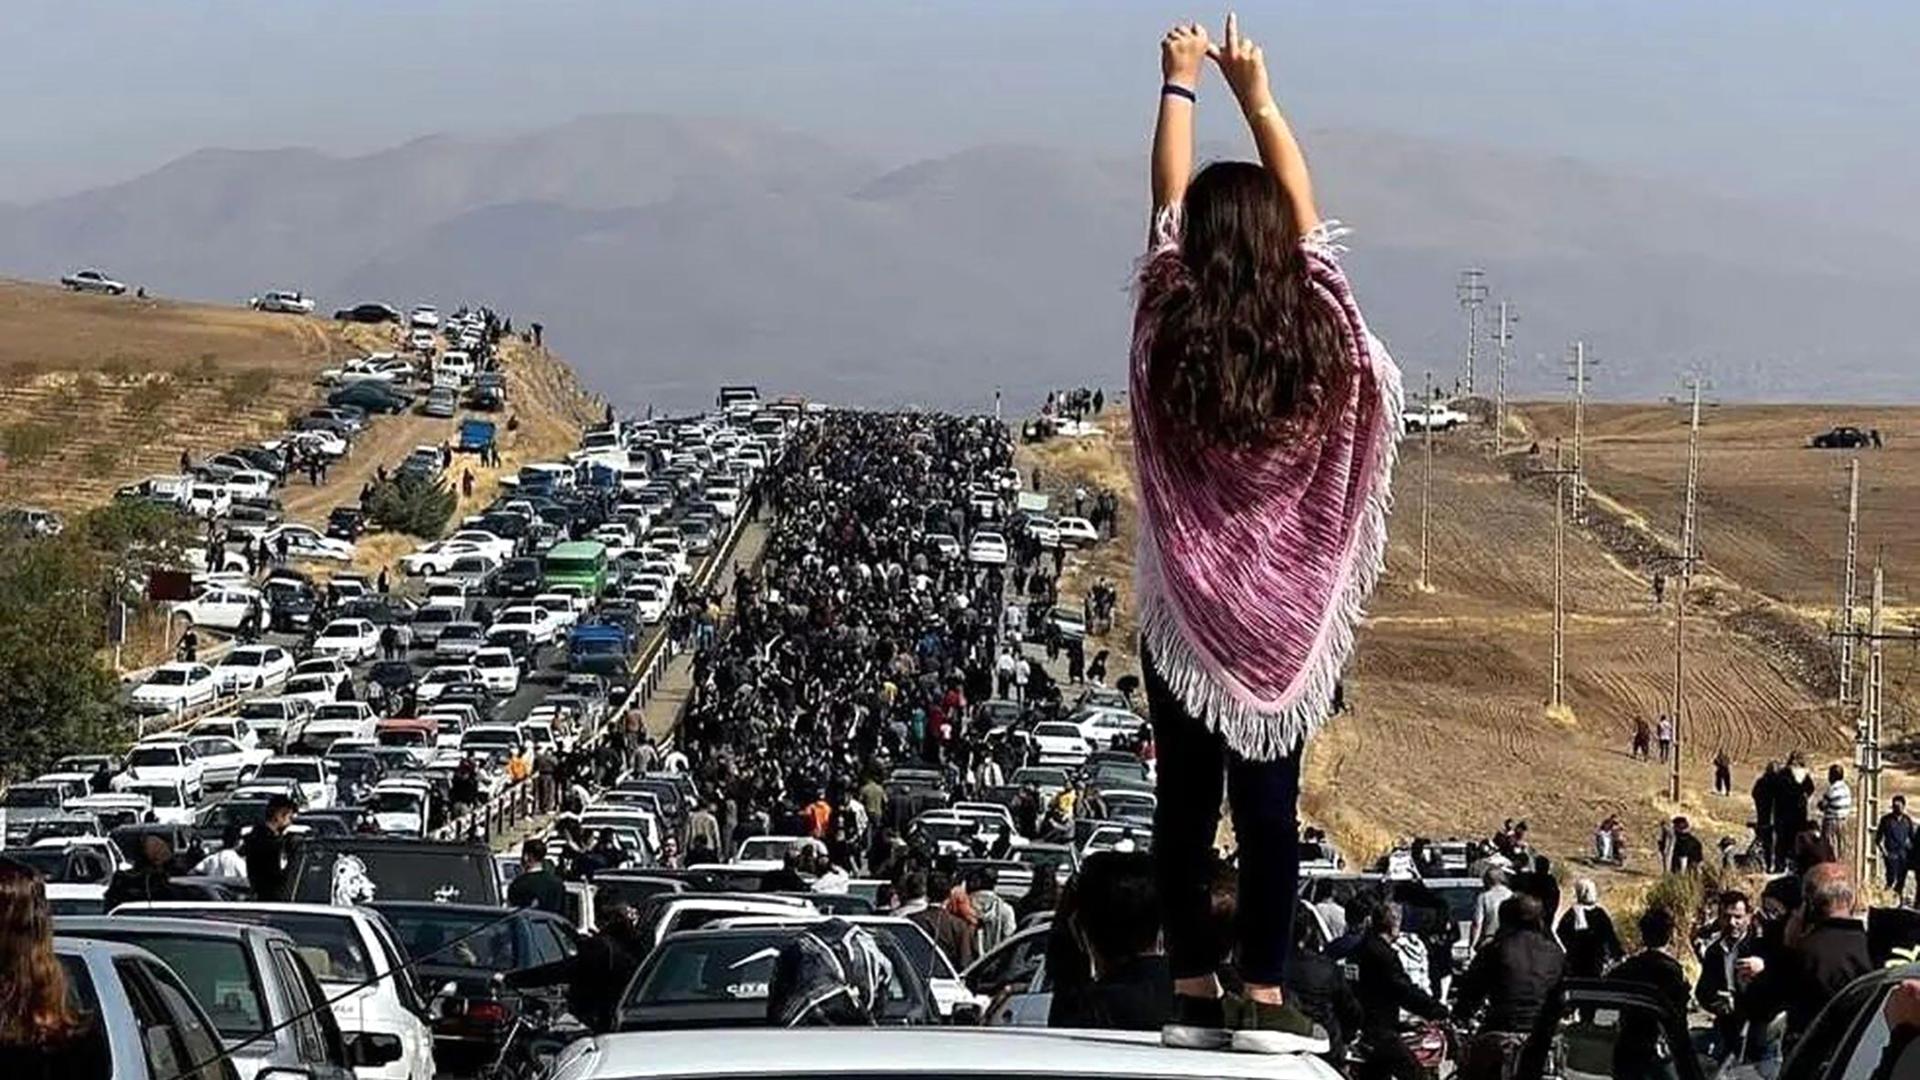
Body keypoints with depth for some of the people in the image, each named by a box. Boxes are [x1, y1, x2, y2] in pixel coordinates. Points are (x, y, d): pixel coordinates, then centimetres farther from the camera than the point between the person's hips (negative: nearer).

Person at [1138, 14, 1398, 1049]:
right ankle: (1266, 992, 0)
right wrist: (1258, 94, 17)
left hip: (1188, 609, 0)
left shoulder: (1169, 333, -10)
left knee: (1186, 802, 4)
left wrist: (1180, 85, 15)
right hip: (1289, 613, 0)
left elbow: (1167, 199, 3)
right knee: (1271, 801, 2)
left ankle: (1194, 991, 5)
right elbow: (1303, 209, 7)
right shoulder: (1317, 330, -7)